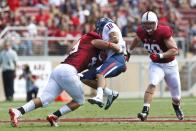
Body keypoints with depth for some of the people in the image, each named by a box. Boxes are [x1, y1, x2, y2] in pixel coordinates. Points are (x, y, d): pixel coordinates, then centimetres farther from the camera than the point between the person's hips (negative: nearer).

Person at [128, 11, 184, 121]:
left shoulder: (163, 32, -27)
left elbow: (175, 50, -28)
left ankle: (176, 106, 45)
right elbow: (137, 40, 15)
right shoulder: (141, 32, -11)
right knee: (152, 84, -29)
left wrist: (160, 56, -40)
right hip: (156, 65, 2)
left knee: (176, 97, 10)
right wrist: (129, 52, 26)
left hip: (170, 65, -2)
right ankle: (145, 111, -37)